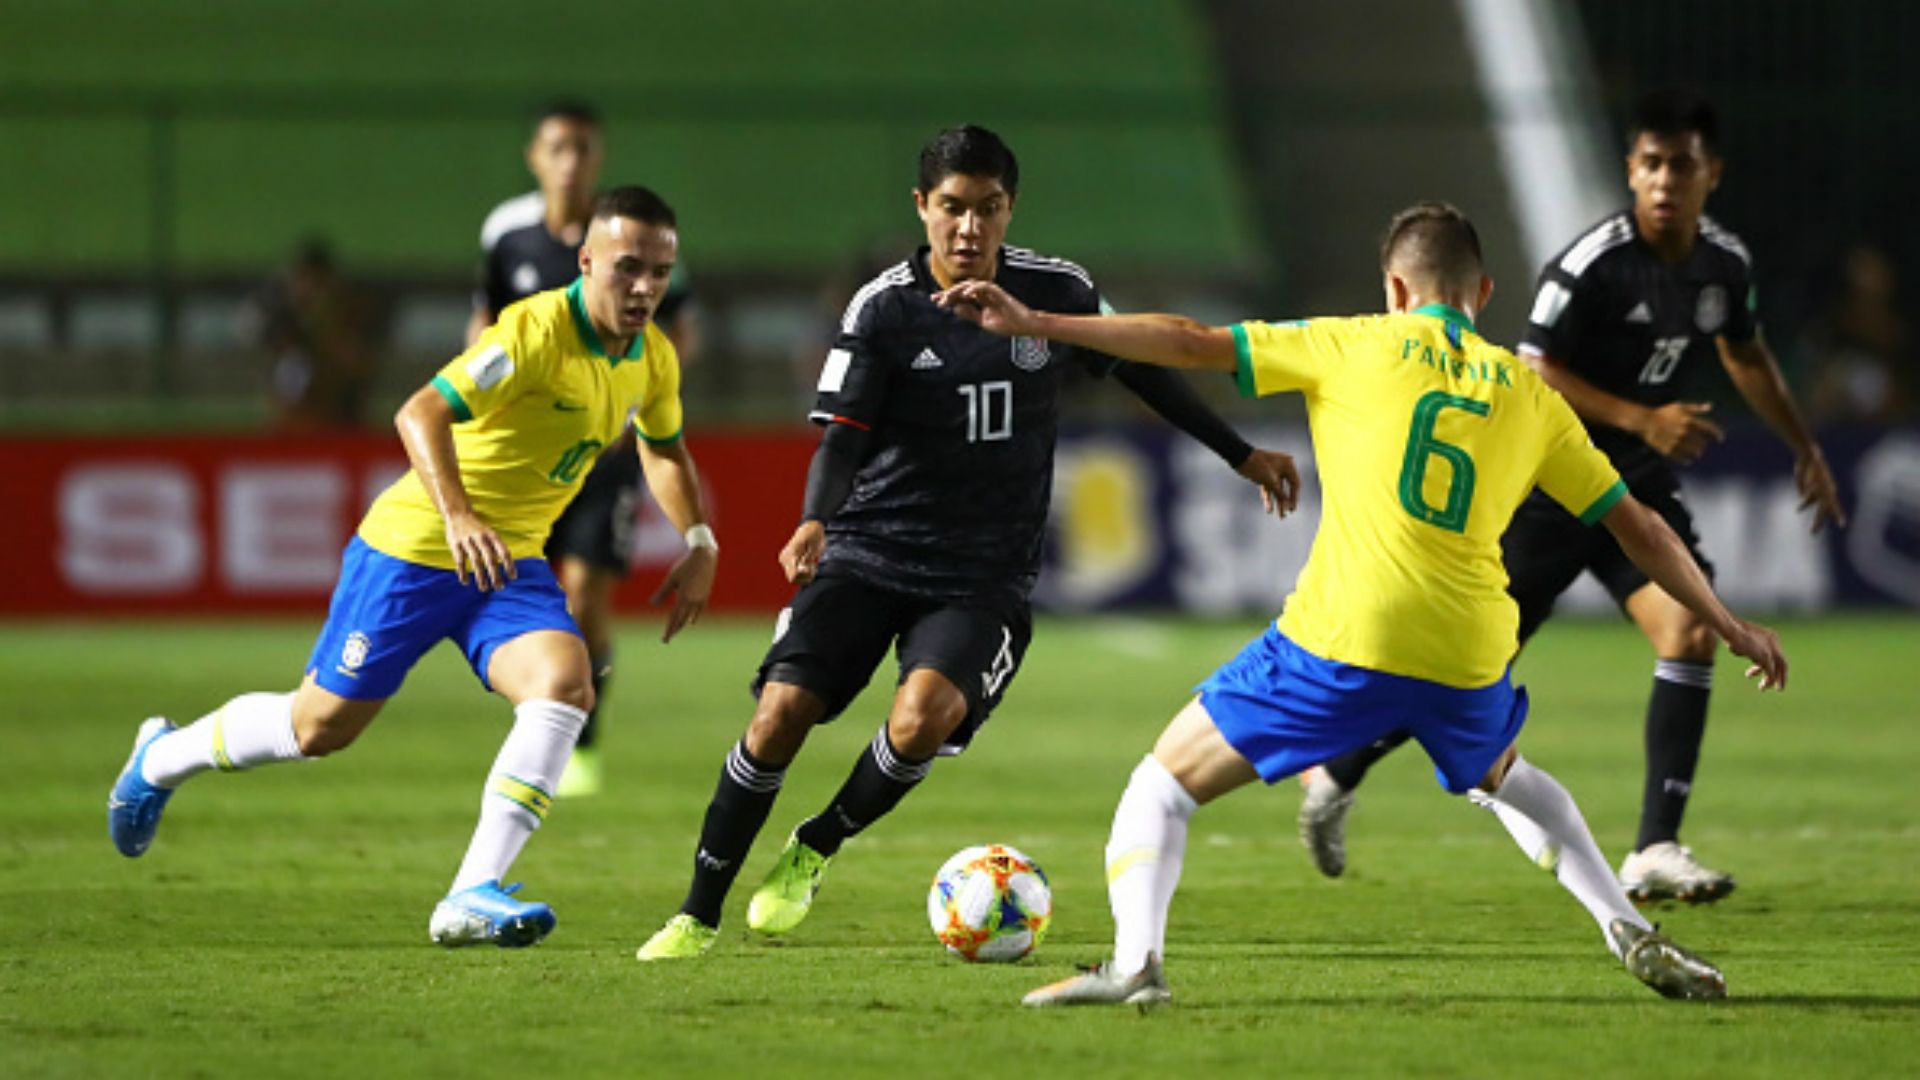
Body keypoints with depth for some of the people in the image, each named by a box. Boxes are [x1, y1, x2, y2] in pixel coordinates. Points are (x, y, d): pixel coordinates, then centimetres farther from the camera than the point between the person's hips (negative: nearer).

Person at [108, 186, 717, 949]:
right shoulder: (536, 330, -24)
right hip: (413, 548, -6)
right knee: (322, 724, 4)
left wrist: (699, 544, 10)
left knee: (565, 684, -23)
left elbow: (664, 448, 23)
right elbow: (421, 414, -33)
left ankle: (472, 897, -25)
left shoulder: (652, 359, 1)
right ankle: (163, 758, 34)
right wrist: (457, 516, -47)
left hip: (509, 564, 6)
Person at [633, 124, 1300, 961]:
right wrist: (816, 522, -32)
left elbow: (1143, 372, 15)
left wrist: (1243, 456, 21)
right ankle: (698, 915, 0)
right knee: (781, 712, -16)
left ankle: (814, 851, 0)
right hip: (869, 554, 0)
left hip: (984, 577, 0)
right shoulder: (884, 308, -6)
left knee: (923, 717, -27)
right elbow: (844, 434, -12)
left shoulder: (1056, 293, 0)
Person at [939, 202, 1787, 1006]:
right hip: (1468, 661, 4)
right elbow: (1638, 527, 19)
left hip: (1340, 641, -4)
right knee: (1506, 779, 37)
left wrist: (1035, 325, 6)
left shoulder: (1359, 347, 7)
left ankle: (1135, 959, -14)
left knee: (1165, 784, 8)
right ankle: (1630, 933, 24)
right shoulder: (1528, 394, 16)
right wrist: (1727, 625, 30)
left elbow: (1193, 345, 3)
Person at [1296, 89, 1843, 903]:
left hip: (1637, 484, 5)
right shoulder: (1591, 265, -21)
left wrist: (1805, 449, 22)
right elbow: (1534, 375, -20)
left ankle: (1656, 851, -13)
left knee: (1692, 628, -17)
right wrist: (1641, 419, -27)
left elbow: (1746, 356, 20)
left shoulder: (1726, 264, 1)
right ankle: (1334, 776, 24)